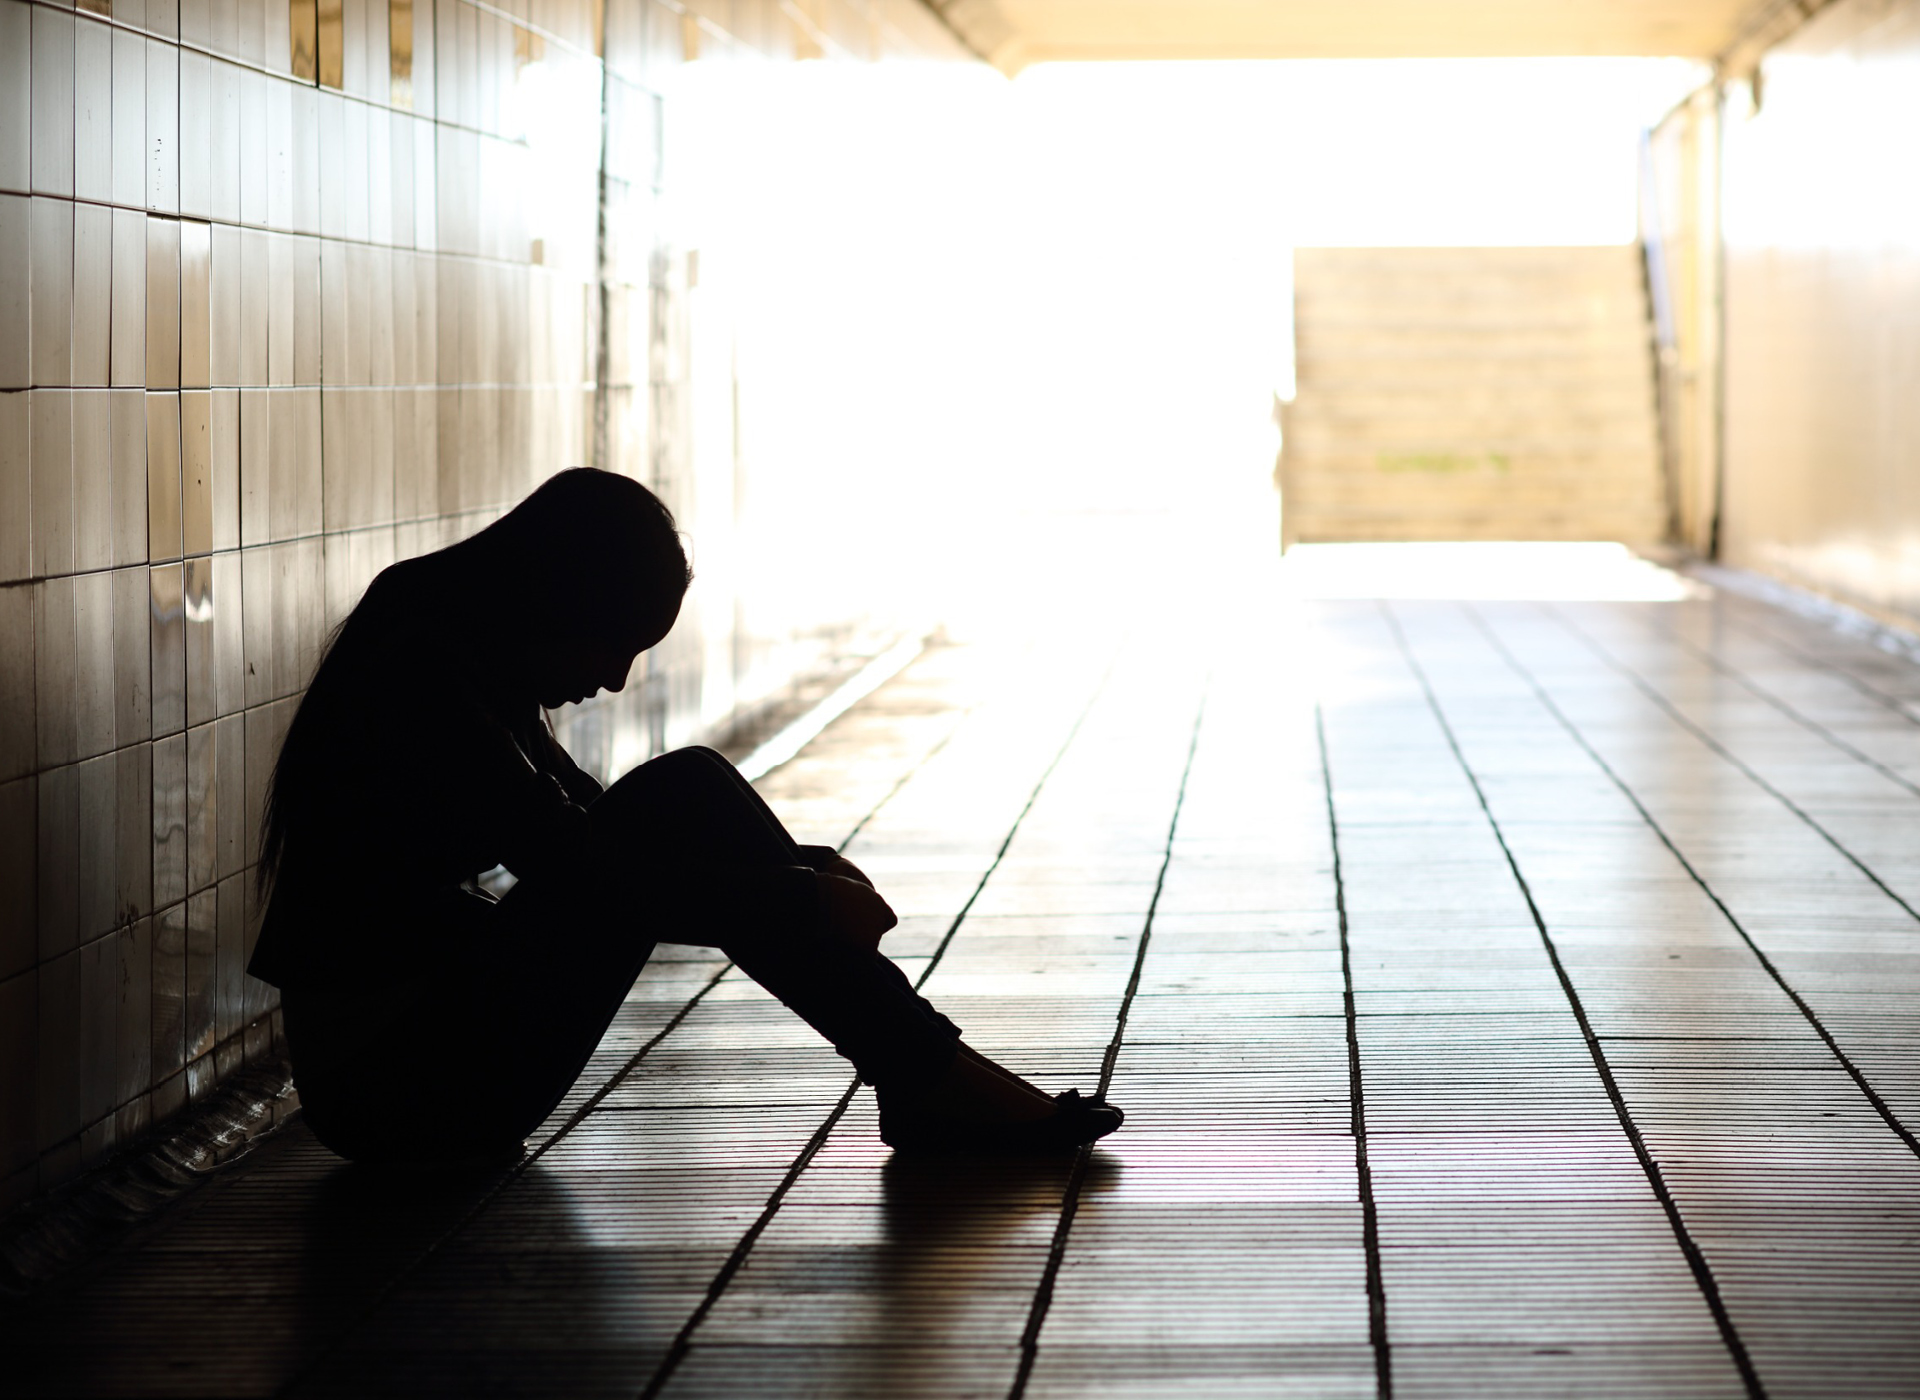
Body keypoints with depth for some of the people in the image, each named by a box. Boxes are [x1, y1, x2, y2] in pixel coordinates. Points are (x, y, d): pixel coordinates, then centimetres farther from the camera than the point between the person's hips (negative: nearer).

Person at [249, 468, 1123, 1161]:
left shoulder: (464, 662, 10)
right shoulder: (425, 681, -19)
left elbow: (594, 833, 20)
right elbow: (590, 876, -24)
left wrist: (793, 869, 8)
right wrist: (801, 904, -16)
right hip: (393, 1086, -9)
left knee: (688, 792, -1)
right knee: (675, 805, -16)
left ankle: (925, 1073, -6)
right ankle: (928, 1085, -14)